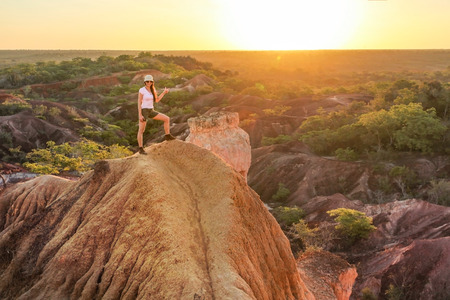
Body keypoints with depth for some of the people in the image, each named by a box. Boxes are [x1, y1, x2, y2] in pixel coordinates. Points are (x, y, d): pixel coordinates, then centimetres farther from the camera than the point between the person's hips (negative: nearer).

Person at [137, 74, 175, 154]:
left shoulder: (153, 89, 8)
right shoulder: (142, 90, -13)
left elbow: (156, 100, 18)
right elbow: (139, 103, -14)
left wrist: (164, 92, 10)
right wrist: (140, 115, -20)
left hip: (151, 111, 7)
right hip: (143, 111, -7)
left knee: (167, 119, 1)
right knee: (141, 130, -8)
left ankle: (167, 136, 12)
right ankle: (141, 149, -2)